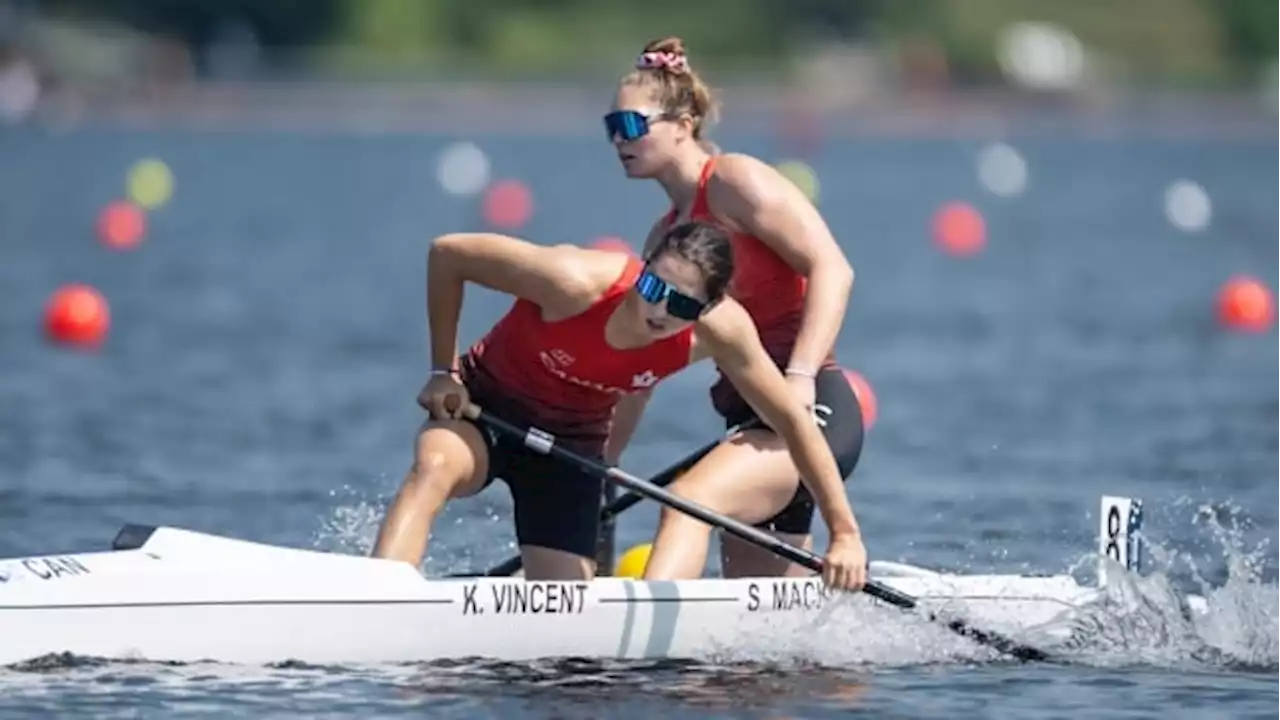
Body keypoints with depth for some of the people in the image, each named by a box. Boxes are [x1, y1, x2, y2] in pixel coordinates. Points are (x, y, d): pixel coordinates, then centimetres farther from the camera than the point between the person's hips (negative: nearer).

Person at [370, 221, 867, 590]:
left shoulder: (721, 330, -23)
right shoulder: (578, 282, -33)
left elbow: (792, 421, -10)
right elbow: (447, 253, -21)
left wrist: (845, 533, -10)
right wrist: (443, 371, -16)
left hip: (572, 440, 4)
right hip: (483, 407, -4)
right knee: (435, 466, -38)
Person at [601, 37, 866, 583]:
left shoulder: (735, 181, -5)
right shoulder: (666, 236, 18)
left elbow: (832, 269, -15)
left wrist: (801, 375, -27)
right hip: (752, 422, 9)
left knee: (690, 501, -33)